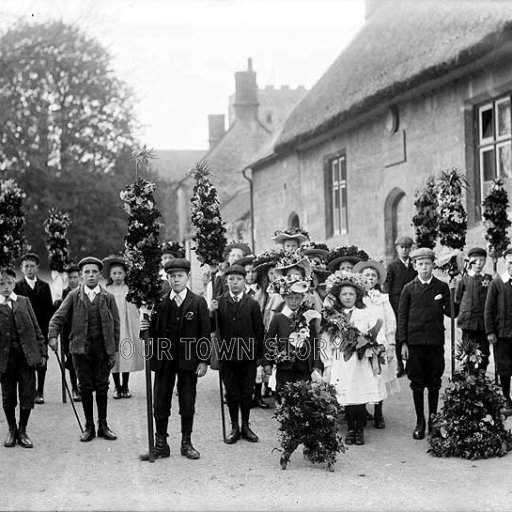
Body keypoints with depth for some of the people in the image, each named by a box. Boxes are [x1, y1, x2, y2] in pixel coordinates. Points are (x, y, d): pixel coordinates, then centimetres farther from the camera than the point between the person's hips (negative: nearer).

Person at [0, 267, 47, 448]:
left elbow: (36, 329, 9)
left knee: (27, 396, 1)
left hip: (27, 355, 1)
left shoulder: (24, 301, 7)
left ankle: (22, 431, 16)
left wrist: (42, 352, 5)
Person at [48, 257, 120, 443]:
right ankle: (89, 426, 15)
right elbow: (58, 317, -1)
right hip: (81, 349, 0)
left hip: (103, 350, 0)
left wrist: (114, 351, 1)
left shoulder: (108, 298, 4)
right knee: (85, 387, 5)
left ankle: (103, 425, 17)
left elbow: (115, 325, 5)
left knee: (102, 387, 5)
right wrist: (53, 335, -19)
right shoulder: (73, 296, 3)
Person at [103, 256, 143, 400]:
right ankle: (117, 387, 11)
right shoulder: (106, 291, 2)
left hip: (127, 328, 0)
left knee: (127, 357, 2)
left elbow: (137, 308, 5)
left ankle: (125, 387, 13)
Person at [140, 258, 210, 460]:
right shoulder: (159, 302, 4)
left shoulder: (198, 303, 1)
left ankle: (186, 443, 18)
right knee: (160, 403, 3)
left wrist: (204, 361, -5)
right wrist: (146, 327, -17)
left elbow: (205, 334, 0)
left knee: (188, 403, 5)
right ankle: (161, 444, 12)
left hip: (188, 360, -1)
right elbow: (154, 332, 5)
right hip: (163, 360, 1)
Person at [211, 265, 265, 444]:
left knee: (247, 393, 8)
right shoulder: (219, 303, 0)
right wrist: (212, 313, -19)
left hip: (248, 355, 0)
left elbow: (259, 330, 3)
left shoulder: (252, 304, 1)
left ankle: (245, 426, 21)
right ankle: (234, 428, 18)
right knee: (231, 394, 8)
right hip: (227, 355, 0)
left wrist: (259, 355, 2)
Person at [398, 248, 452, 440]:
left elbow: (451, 312, 3)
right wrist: (403, 343, -2)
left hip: (435, 341, 0)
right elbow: (402, 316, 4)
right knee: (417, 383, 3)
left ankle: (433, 419, 20)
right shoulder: (409, 288, 5)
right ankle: (420, 422, 12)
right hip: (414, 341, 0)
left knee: (434, 382, 7)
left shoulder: (442, 287, 5)